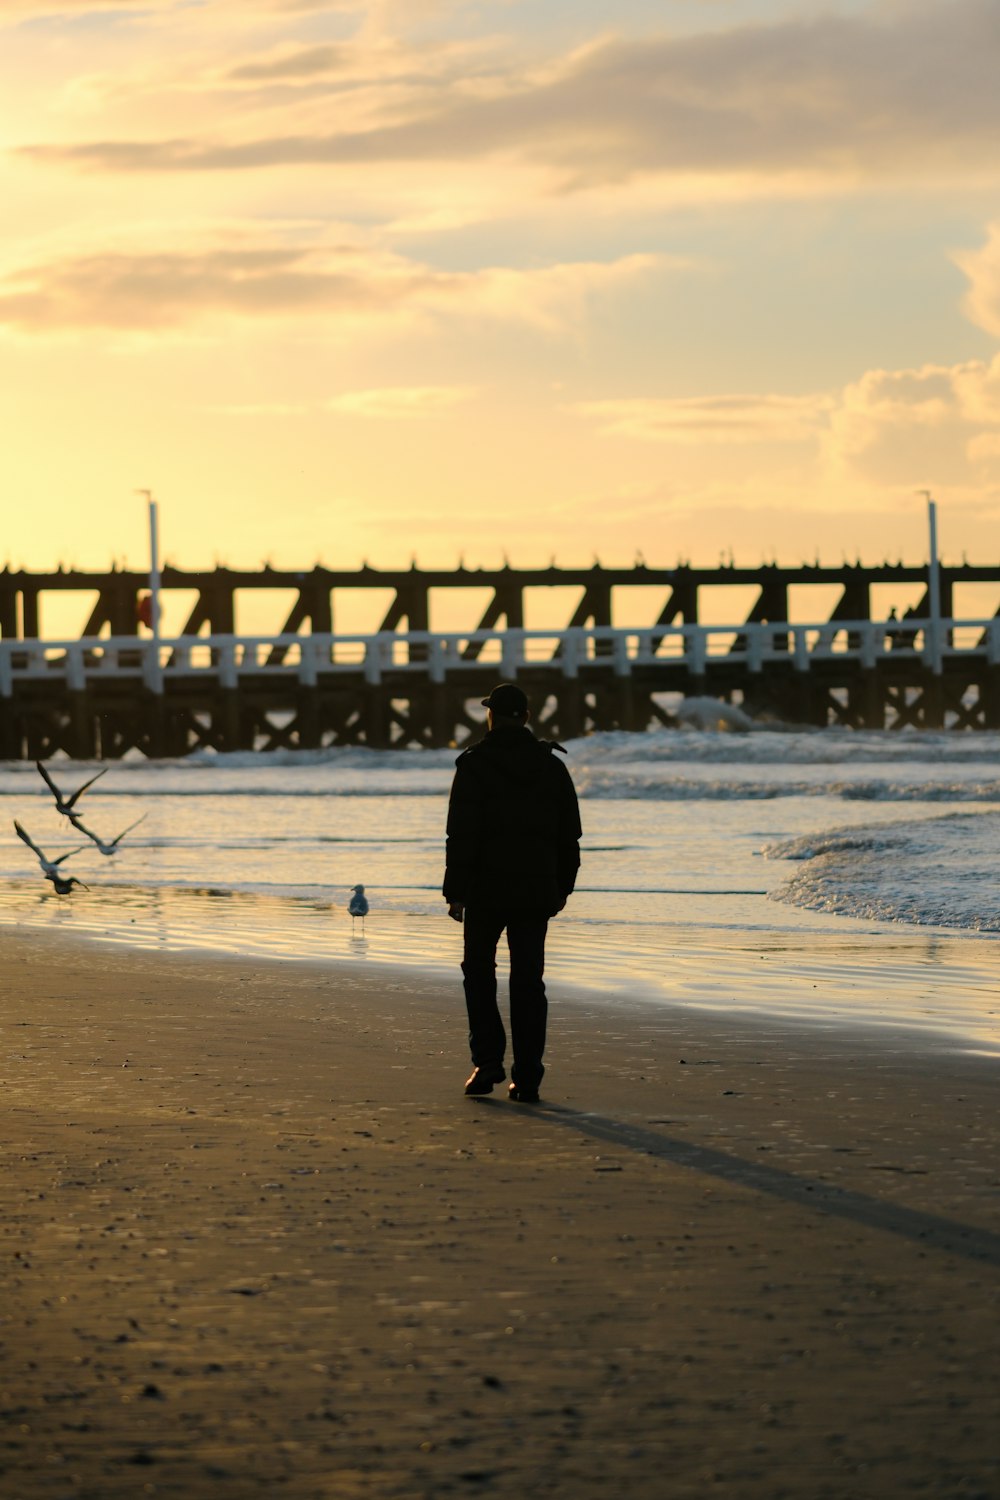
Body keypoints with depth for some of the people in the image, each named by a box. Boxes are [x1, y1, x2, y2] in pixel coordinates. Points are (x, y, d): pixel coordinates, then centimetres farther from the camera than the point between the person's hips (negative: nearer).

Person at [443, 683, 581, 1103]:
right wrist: (561, 889, 18)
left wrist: (455, 892, -8)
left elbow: (462, 835, -10)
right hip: (536, 892, 3)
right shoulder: (551, 767, 7)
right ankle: (526, 1077, 2)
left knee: (479, 973, 12)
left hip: (486, 889, -3)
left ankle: (488, 1061, 0)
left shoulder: (475, 765, -6)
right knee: (528, 981, 5)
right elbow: (569, 836, 11)